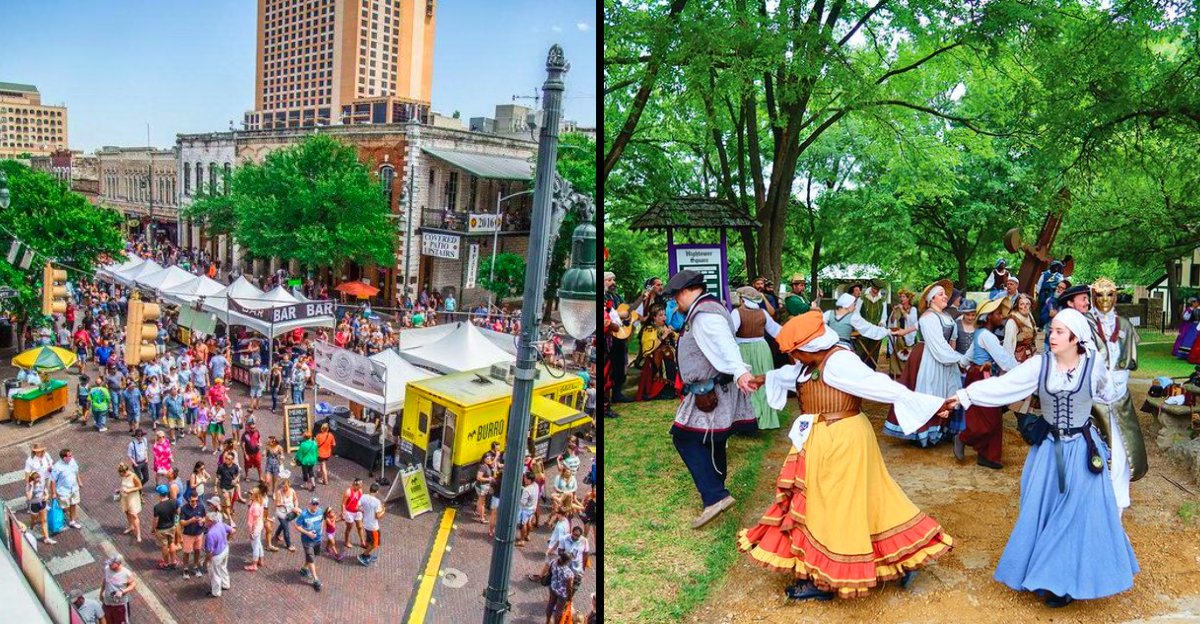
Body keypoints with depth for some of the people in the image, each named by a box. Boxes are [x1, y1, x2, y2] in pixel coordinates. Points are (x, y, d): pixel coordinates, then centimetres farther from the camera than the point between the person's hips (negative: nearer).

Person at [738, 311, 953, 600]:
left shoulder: (838, 362, -23)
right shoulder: (815, 363, 6)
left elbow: (881, 386, -27)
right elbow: (794, 374, 28)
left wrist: (930, 404, -31)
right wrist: (767, 378, 44)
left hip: (840, 442, -10)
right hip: (822, 442, 10)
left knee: (836, 503, 3)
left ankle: (823, 580, 18)